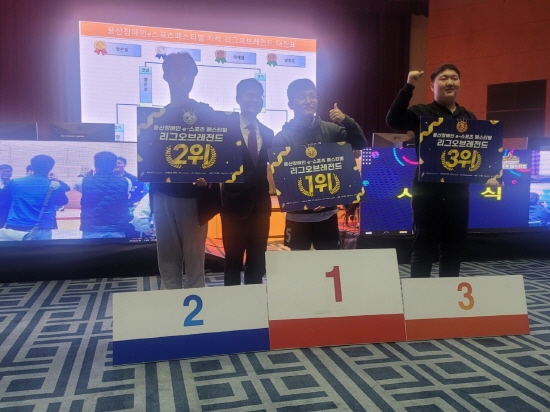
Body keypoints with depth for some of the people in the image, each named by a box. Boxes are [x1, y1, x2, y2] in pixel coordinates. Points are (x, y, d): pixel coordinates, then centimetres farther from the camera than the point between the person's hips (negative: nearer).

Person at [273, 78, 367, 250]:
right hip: (298, 216, -2)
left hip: (328, 213, 3)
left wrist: (346, 121, -15)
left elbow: (361, 145, 0)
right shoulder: (282, 138, -5)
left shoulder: (330, 130, 2)